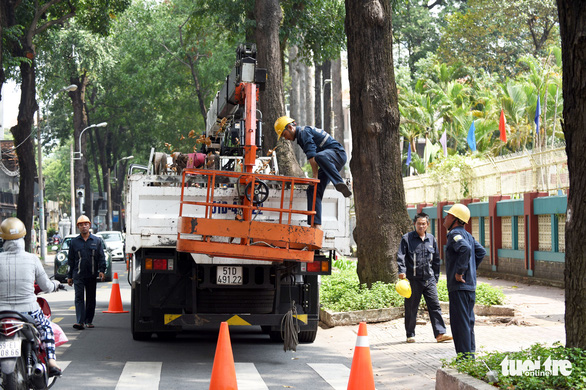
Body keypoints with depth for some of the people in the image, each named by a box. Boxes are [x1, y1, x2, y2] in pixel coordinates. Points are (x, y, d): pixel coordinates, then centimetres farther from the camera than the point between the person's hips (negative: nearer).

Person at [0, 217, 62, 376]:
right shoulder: (32, 259, -4)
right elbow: (46, 286, 5)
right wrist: (55, 284, 28)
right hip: (29, 310, 1)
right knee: (45, 326, 30)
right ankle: (51, 361, 17)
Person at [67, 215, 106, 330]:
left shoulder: (97, 241, 9)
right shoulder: (74, 242, 9)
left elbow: (101, 257, 7)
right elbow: (70, 260, 11)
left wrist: (102, 270, -8)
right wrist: (69, 276, 8)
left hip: (92, 275, 1)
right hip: (78, 275, -1)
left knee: (91, 299, 7)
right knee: (79, 298, -10)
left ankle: (89, 320, 18)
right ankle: (80, 321, -16)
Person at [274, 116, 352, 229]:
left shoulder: (304, 132, -10)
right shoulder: (301, 136, 22)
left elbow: (312, 156, -18)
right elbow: (312, 158, 30)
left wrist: (315, 177, -18)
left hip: (338, 153, -10)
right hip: (329, 164, 10)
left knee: (320, 156, -42)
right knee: (313, 190, -2)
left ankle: (340, 184, -51)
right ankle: (316, 225, -10)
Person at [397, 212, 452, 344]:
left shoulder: (431, 239, 12)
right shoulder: (407, 239, 1)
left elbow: (436, 260, 19)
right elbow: (401, 256, -6)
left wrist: (436, 278, 17)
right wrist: (402, 271, -21)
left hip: (429, 279, 3)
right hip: (413, 279, -3)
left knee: (435, 305, -4)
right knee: (411, 308, 4)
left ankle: (440, 333, -5)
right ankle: (410, 335, 15)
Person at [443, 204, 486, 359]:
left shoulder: (455, 234, -12)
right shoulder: (467, 235, 17)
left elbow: (465, 249, -31)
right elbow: (481, 252, 22)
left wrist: (460, 271, -24)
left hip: (459, 285, -10)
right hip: (470, 285, 10)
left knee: (459, 323, -7)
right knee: (468, 322, 14)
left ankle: (464, 357, -8)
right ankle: (470, 355, 18)